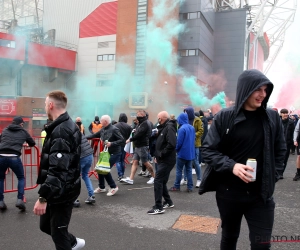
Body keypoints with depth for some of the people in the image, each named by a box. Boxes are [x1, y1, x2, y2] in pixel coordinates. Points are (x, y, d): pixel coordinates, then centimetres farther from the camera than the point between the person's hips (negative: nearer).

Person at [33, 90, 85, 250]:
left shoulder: (61, 131, -23)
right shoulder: (68, 126, 9)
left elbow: (57, 169, -30)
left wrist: (42, 197, -28)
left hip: (62, 192, -10)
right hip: (60, 189, 10)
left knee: (58, 233, 7)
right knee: (46, 225, 23)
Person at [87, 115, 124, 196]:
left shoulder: (114, 129, -18)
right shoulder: (103, 130, 5)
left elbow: (122, 140, -23)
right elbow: (95, 135, 14)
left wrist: (112, 143, -31)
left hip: (114, 153, -8)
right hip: (106, 152, 8)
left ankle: (113, 187, 8)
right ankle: (101, 187, 28)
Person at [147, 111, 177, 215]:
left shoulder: (169, 128, -16)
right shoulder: (164, 128, 16)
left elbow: (171, 144, -28)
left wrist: (161, 154, -19)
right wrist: (158, 155, 8)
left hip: (166, 160, -10)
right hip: (163, 160, 10)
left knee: (158, 181, -9)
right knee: (162, 182, 15)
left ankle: (158, 207, -4)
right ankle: (168, 202, 28)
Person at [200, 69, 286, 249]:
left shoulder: (273, 118, -1)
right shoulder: (225, 117, -7)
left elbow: (280, 152, 8)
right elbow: (208, 150, -7)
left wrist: (271, 178, -1)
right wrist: (231, 166, -21)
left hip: (261, 193, 1)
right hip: (228, 192, -1)